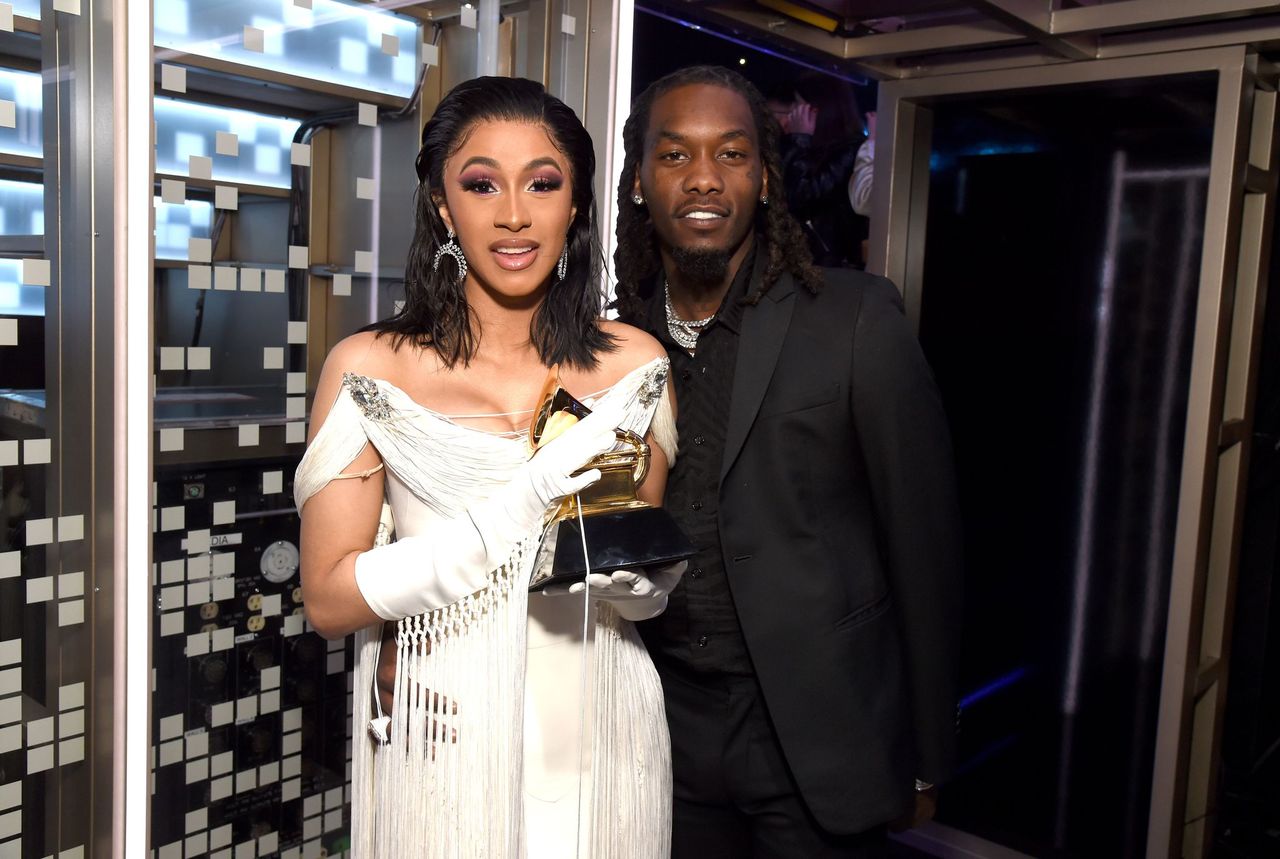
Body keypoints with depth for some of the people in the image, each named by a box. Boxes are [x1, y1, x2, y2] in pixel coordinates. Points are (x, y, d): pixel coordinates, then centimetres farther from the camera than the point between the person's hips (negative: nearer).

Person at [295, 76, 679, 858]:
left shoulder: (633, 363, -1)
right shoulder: (369, 369, -8)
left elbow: (656, 589, 9)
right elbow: (331, 598, -11)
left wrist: (630, 575, -14)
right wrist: (515, 511, -22)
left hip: (599, 748, 3)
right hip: (443, 756, -2)